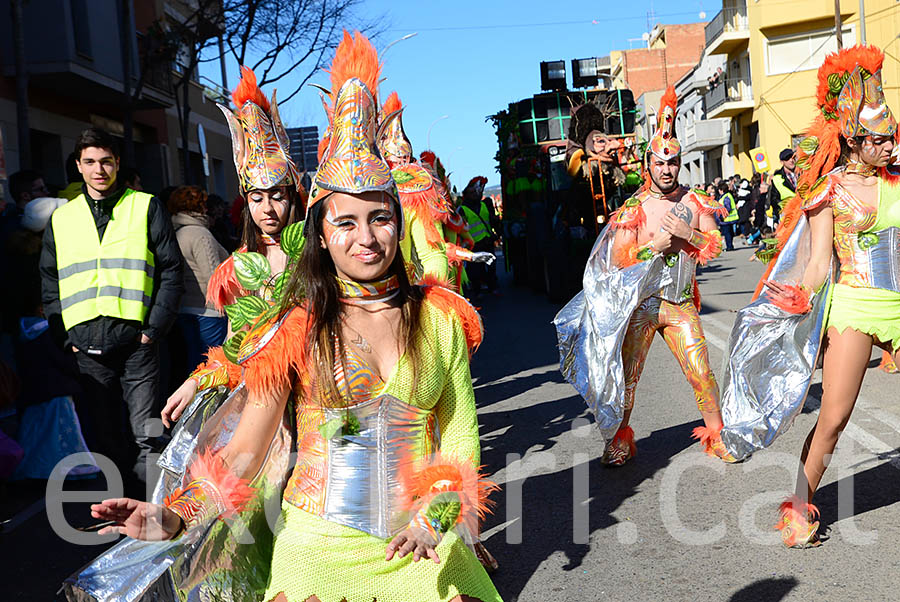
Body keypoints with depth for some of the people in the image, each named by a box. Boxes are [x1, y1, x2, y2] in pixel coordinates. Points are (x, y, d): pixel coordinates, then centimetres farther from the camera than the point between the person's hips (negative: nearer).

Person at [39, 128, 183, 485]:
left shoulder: (146, 207, 5)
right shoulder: (61, 218, 14)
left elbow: (171, 271, 1)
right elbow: (49, 284, 16)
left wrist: (154, 328, -7)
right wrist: (66, 336, 4)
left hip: (136, 341, -3)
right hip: (86, 348, 3)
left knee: (148, 436, -2)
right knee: (103, 439, 10)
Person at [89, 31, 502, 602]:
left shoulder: (440, 316, -1)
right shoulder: (296, 330, -6)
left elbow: (460, 431, 3)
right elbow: (244, 452, -5)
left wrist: (436, 512, -11)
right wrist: (176, 518, -19)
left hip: (421, 546, 2)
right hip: (320, 548, -1)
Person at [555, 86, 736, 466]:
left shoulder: (695, 202, 4)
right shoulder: (634, 208, -5)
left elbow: (716, 245, 3)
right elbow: (618, 259, -7)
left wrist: (688, 234, -14)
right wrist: (654, 245, -19)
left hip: (681, 303, 2)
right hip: (639, 303, -2)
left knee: (702, 374, -3)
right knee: (626, 376, 4)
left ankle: (716, 436, 17)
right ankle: (620, 439, 22)